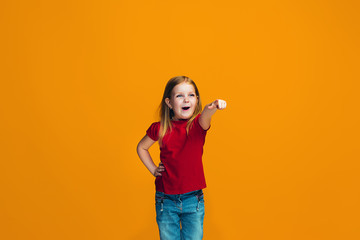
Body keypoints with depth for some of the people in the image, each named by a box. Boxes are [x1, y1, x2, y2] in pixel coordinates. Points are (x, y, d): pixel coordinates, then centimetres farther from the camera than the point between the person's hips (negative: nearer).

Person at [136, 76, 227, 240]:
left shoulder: (197, 124, -7)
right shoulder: (159, 128, -4)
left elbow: (204, 118, -33)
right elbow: (141, 147, 14)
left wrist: (211, 108, -55)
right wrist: (153, 169, 4)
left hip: (193, 200, -1)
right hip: (165, 200, 1)